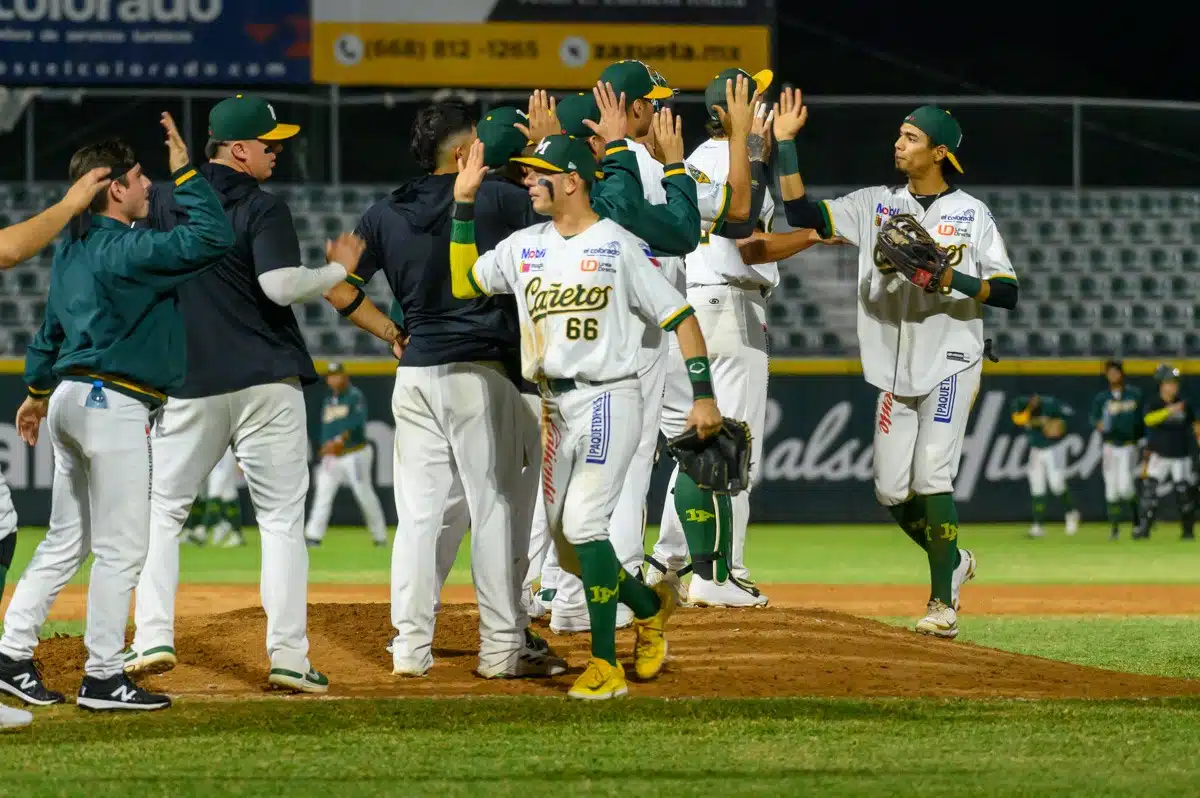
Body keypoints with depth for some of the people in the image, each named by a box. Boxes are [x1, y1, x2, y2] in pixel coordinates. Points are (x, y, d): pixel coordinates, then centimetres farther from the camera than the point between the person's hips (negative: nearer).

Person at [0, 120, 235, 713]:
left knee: (66, 541, 14)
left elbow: (51, 326, 22)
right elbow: (211, 237, -25)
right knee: (121, 546, -4)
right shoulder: (127, 250, -17)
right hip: (113, 405, -10)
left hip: (70, 396, 10)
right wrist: (185, 172, -15)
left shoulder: (71, 249, 12)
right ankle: (103, 677, -3)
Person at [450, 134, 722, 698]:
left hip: (608, 400, -7)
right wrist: (464, 204, 9)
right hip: (555, 407, 7)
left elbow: (679, 316, -6)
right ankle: (650, 606, 32)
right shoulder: (524, 246, 11)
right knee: (566, 542, 8)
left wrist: (704, 395, -13)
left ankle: (606, 666, -11)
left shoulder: (619, 247, -7)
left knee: (584, 524, -17)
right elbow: (462, 283, 15)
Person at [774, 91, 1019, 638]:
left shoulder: (972, 214, -2)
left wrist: (953, 278, -21)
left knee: (932, 476, -16)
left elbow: (1007, 293, -6)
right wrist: (784, 143, -8)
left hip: (950, 364, -5)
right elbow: (802, 213, -2)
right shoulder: (874, 205, 8)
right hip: (896, 370, 5)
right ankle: (952, 562, 31)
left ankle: (943, 602, -8)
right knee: (891, 490, 5)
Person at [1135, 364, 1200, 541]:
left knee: (1184, 491, 1)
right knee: (1149, 489, -10)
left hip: (1180, 455, 2)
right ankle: (1145, 528, -6)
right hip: (1159, 455, -2)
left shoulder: (1185, 403, 1)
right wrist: (1169, 410, -39)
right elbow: (1149, 419, -28)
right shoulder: (1154, 404, -8)